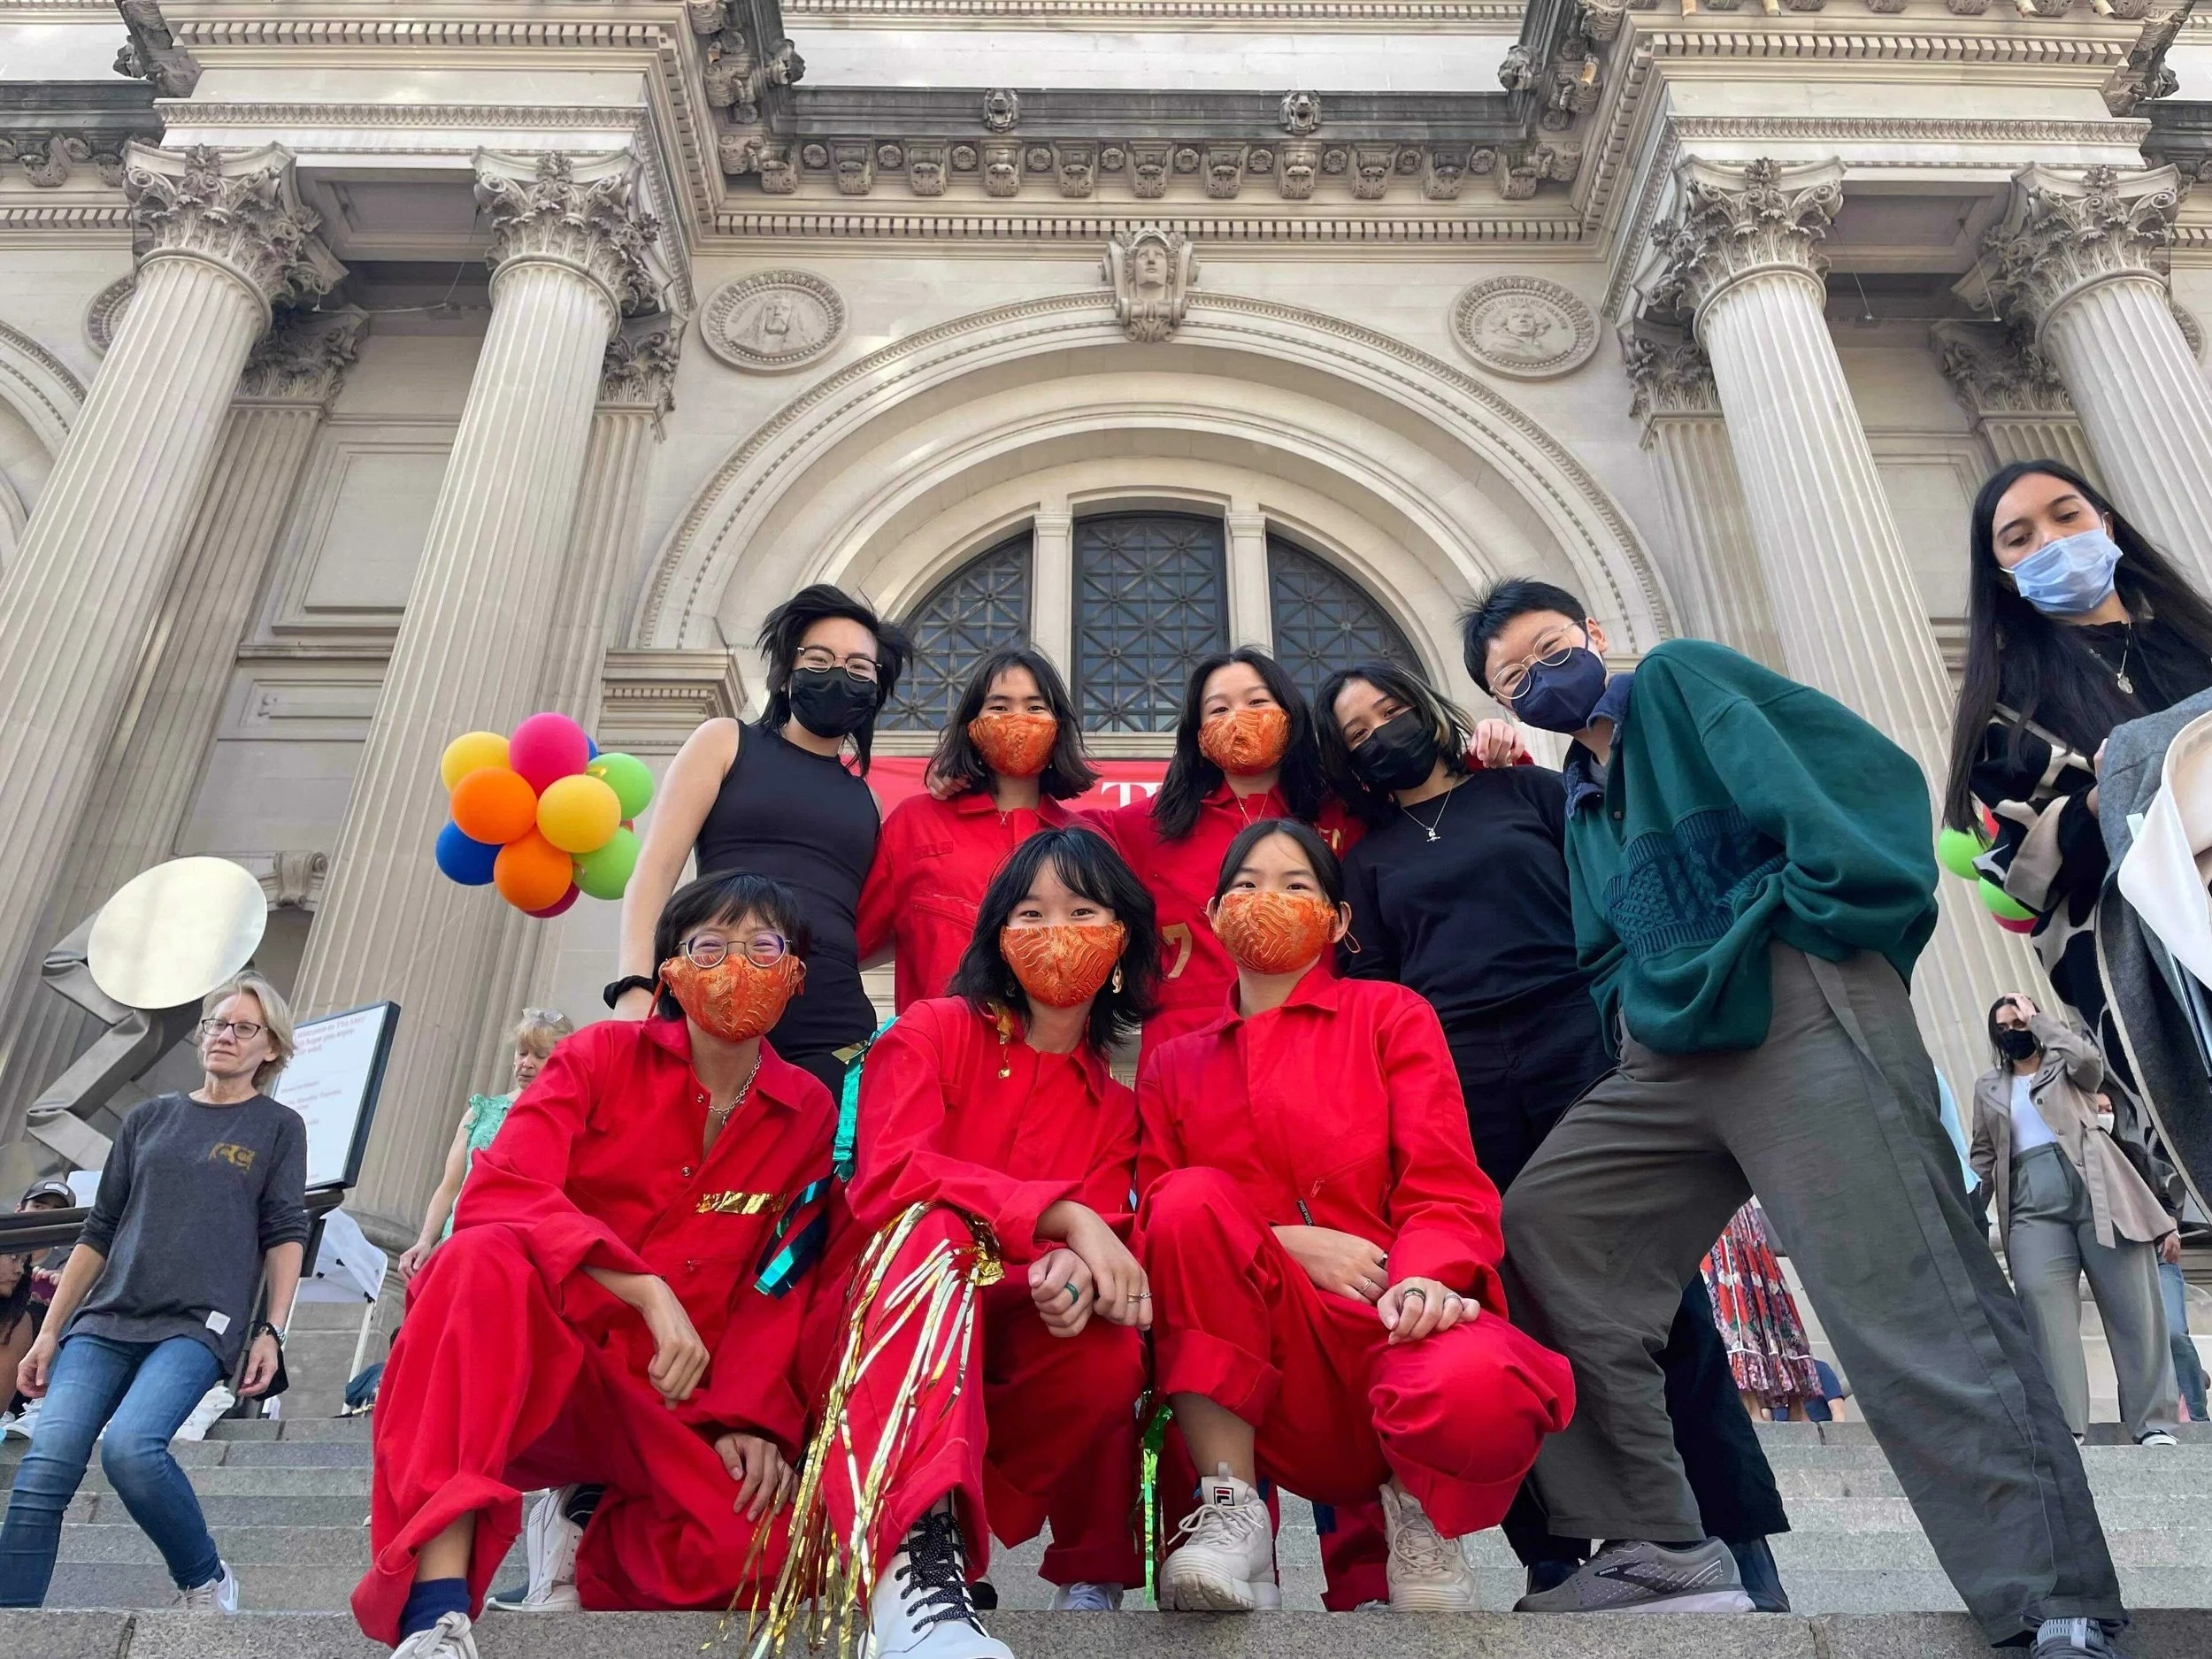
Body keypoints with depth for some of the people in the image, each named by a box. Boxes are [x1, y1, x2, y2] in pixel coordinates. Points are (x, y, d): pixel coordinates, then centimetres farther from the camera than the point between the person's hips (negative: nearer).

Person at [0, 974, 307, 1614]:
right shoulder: (148, 1119, 18)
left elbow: (284, 1233, 3)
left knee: (130, 1446, -26)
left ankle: (205, 1581, -4)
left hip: (200, 1323, -4)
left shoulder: (278, 1126, 9)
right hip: (106, 1319, 4)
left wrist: (272, 1330, -7)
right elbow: (99, 1231, 18)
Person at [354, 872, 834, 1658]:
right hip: (536, 1356, -2)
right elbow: (498, 1194, -17)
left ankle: (591, 1541, 10)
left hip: (669, 1402, 3)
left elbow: (778, 1288, 4)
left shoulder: (810, 1113, 4)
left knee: (762, 1547, -26)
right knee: (487, 1259, -34)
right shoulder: (603, 1055, -2)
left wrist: (749, 1418, -12)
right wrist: (648, 1290, -28)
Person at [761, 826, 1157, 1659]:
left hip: (1018, 1354, 3)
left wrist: (1077, 1269, -30)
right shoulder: (934, 1031, 0)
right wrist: (1062, 1214, -28)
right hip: (891, 1324, -2)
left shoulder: (1116, 1100, 11)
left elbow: (1101, 1234, -4)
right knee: (931, 1227, -36)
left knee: (1111, 1342, -32)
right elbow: (889, 1177, -18)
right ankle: (915, 1556, -54)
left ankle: (1092, 1583, -6)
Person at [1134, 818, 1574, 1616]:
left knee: (1476, 1391, -38)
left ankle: (1417, 1499, 1)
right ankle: (1233, 1512, -20)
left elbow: (1446, 1188, -1)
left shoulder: (1392, 1016, 10)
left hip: (1398, 1323, -1)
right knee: (1196, 1201, -28)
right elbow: (1156, 1216, 6)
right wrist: (1283, 1244, -12)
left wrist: (1425, 1278, -24)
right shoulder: (1174, 1063, 17)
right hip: (1265, 1369, 2)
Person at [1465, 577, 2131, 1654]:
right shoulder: (1581, 799, 26)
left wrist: (1823, 914, -10)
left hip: (1796, 1009, -7)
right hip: (1672, 1054, 8)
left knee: (1906, 1302, -13)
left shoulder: (1681, 679, 7)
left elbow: (1860, 767, -6)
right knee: (1535, 1231, -2)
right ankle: (1659, 1543, 3)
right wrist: (1629, 1017, 8)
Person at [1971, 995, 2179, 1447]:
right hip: (2034, 1207, 2)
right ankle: (2067, 1426, -18)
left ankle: (2149, 1424, -4)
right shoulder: (1988, 1088, 24)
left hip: (2097, 1192, -1)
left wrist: (2037, 1018, 3)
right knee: (2046, 1309, -14)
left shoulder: (2064, 1065, 18)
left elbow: (2089, 1058, -8)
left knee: (2133, 1305, -6)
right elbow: (1983, 1155, 21)